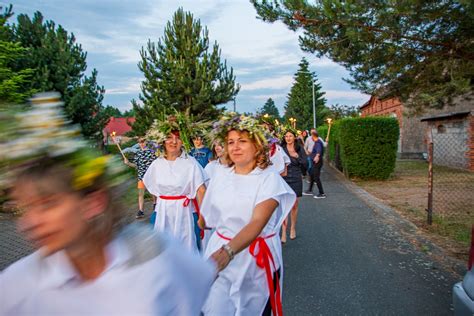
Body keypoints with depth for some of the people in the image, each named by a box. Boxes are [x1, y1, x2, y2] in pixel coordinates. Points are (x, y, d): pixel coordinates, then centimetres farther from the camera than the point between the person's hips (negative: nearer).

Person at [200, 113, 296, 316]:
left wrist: (228, 251, -43)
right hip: (220, 251, 3)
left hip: (256, 259, -2)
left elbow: (258, 222, -30)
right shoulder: (220, 174, -2)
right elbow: (207, 215, 12)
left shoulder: (269, 179, -15)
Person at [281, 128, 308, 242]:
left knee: (294, 206, 12)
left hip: (296, 180, 2)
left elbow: (305, 164, 1)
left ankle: (293, 228, 32)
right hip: (284, 180, -2)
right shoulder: (281, 149, -1)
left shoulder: (300, 149, 4)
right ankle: (283, 233, -7)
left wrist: (297, 156, -11)